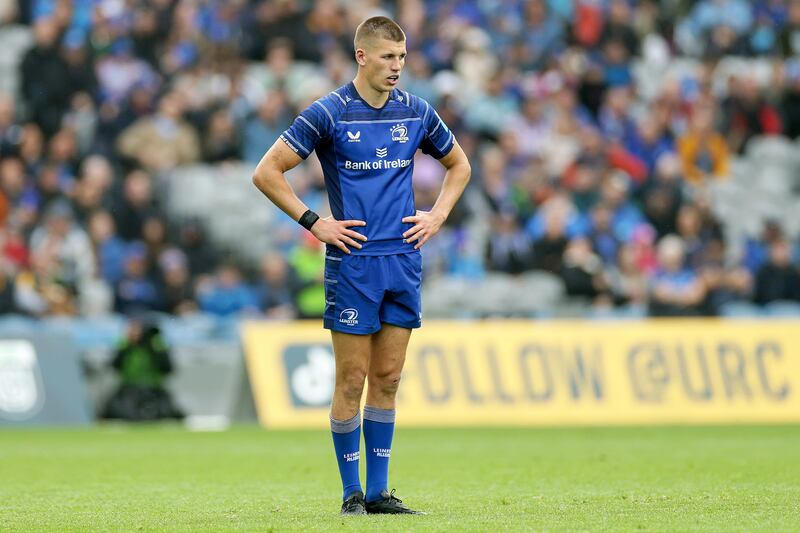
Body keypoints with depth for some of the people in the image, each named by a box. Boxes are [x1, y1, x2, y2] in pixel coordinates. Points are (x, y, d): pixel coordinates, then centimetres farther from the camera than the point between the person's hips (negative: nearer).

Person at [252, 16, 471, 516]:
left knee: (387, 380, 6)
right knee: (352, 380, -3)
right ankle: (352, 493, 5)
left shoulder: (416, 112, 7)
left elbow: (459, 164, 23)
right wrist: (314, 222, -9)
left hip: (404, 259, 4)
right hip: (352, 261, -4)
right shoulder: (328, 113, -7)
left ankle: (379, 492, 11)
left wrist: (438, 215, 9)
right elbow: (267, 172, -5)